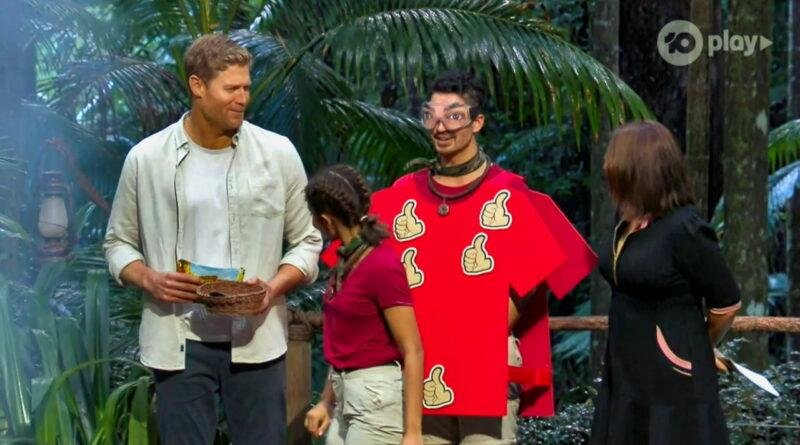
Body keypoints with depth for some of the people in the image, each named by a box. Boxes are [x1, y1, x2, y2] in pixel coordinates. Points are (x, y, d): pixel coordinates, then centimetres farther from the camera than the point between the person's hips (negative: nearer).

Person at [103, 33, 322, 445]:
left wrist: (274, 288, -11)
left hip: (256, 341, 0)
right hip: (179, 343, 0)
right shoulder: (146, 159, 1)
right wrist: (148, 279, -10)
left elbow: (307, 242, 7)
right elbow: (118, 243, 11)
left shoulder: (278, 153, 1)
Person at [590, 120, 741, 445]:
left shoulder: (685, 230, -18)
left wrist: (699, 348, 7)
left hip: (675, 378, -8)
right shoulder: (629, 225, 5)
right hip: (625, 373, 8)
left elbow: (726, 303, -9)